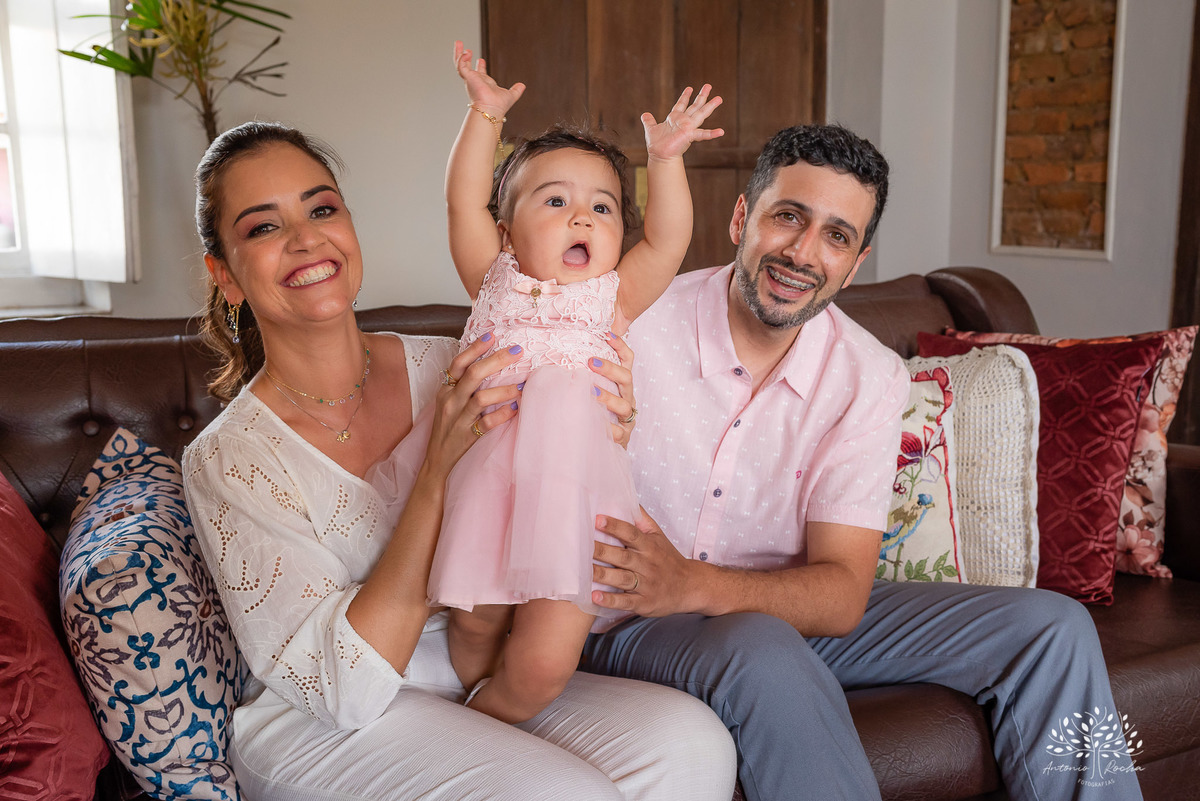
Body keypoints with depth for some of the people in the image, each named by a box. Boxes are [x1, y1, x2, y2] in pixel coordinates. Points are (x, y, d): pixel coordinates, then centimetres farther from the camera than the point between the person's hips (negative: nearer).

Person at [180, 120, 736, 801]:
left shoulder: (446, 368, -1)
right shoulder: (228, 459, -12)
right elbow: (343, 689, -19)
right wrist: (438, 472, -27)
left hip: (476, 682, 5)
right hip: (317, 727, -4)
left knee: (691, 742, -21)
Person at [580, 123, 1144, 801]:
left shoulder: (872, 378, -8)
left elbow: (841, 596, -15)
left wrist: (694, 585, -33)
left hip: (795, 610, 4)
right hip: (638, 628, -3)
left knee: (1052, 626, -5)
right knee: (763, 650, -39)